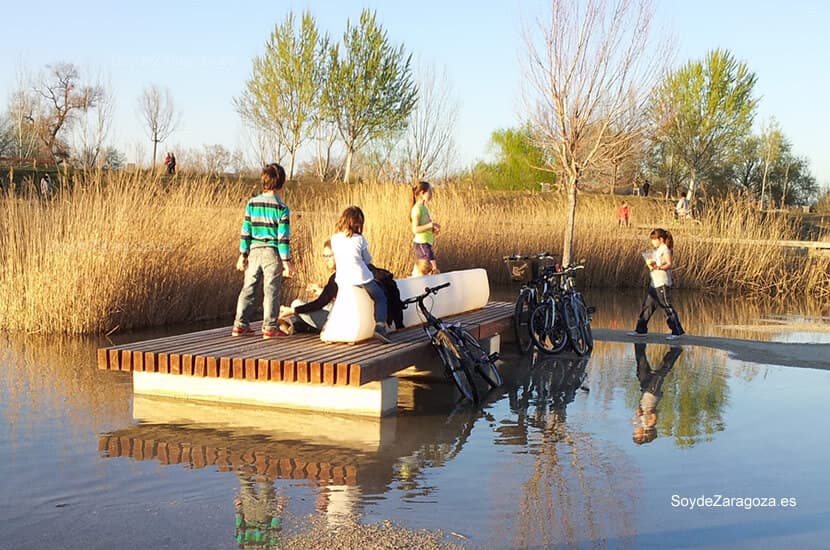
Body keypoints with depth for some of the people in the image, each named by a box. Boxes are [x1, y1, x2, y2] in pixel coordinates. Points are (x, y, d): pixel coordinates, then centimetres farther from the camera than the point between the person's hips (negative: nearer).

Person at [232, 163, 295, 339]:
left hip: (254, 252, 3)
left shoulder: (251, 204, 1)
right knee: (271, 291, 3)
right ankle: (270, 327, 4)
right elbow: (283, 237, -9)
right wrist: (287, 262, -5)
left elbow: (246, 231, 3)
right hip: (272, 253, -3)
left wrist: (243, 255, 9)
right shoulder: (282, 208, -8)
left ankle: (240, 325, 11)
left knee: (248, 288, 10)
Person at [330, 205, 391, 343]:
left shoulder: (334, 239, 6)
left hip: (342, 281, 4)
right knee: (380, 298, 14)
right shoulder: (359, 239, -3)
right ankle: (380, 325, -6)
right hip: (361, 279, -4)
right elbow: (368, 260, 7)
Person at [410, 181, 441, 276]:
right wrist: (431, 225, -23)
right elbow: (415, 229, -20)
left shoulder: (424, 208, 14)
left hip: (426, 243, 10)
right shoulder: (417, 208, -13)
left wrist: (433, 229, 4)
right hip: (421, 243, -10)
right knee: (434, 270, -13)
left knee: (418, 272, 11)